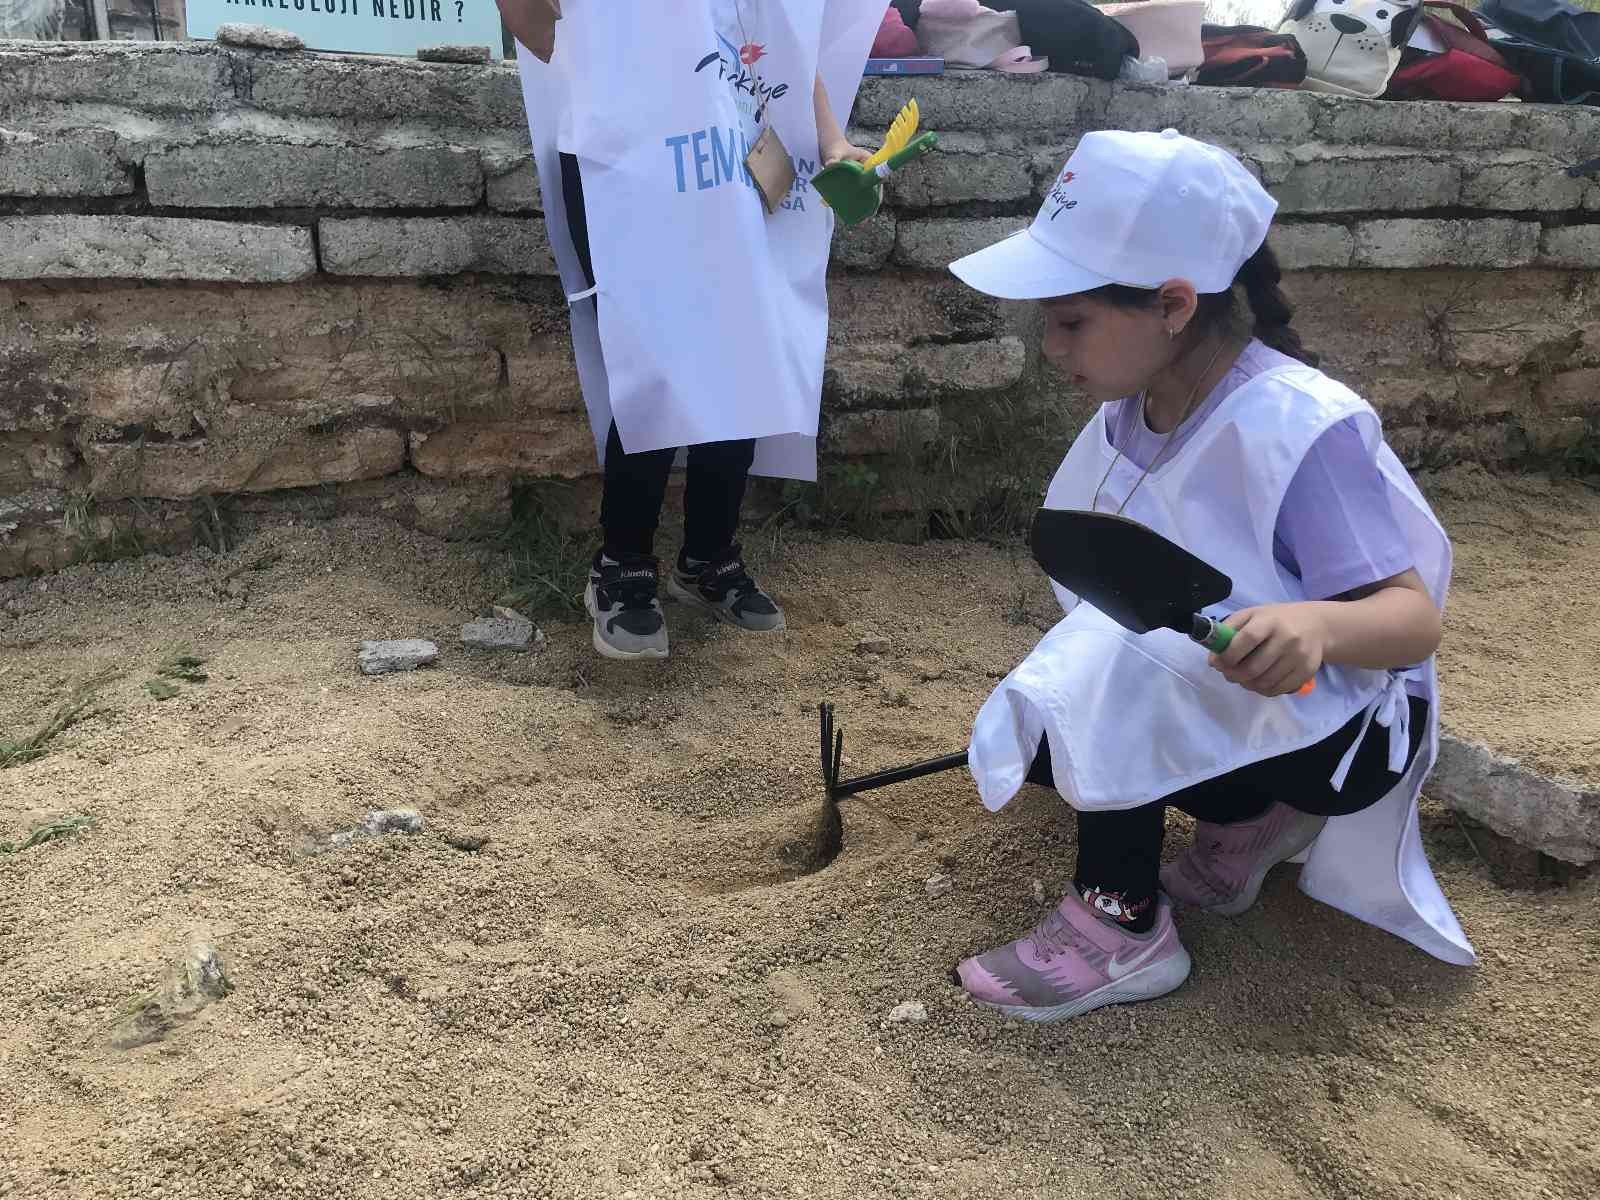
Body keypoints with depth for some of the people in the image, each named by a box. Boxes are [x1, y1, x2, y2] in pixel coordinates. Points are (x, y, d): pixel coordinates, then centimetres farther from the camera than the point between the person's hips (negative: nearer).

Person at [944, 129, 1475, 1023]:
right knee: (1040, 736, -2)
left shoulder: (1300, 430, -28)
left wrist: (1315, 625, -51)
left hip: (1337, 721, -8)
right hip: (1197, 700, 8)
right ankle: (1249, 817, 7)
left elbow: (1415, 617, -30)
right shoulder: (1132, 412, -6)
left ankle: (1124, 926, -13)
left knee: (1107, 694, -31)